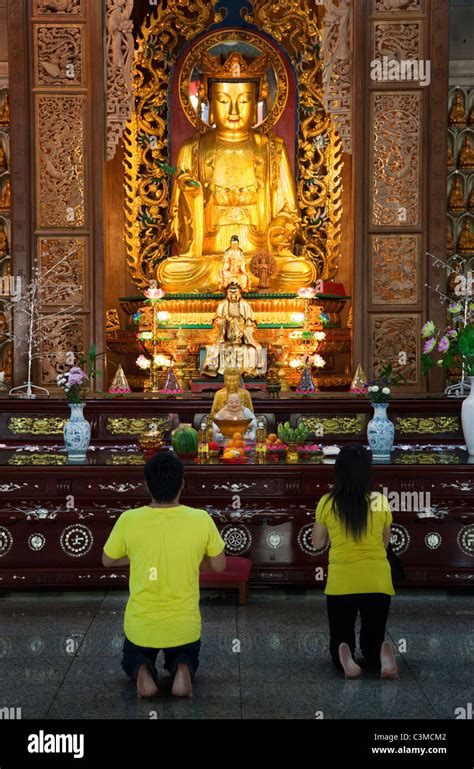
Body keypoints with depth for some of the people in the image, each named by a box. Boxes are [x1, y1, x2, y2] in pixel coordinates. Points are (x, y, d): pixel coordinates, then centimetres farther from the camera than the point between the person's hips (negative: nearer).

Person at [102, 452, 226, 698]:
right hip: (184, 626, 0)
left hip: (141, 626, 0)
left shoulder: (128, 520, -15)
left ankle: (142, 671, -4)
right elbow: (218, 566, -1)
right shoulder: (201, 519, -16)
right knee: (187, 656, 33)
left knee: (132, 658, 32)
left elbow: (108, 561, 2)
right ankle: (181, 669, -3)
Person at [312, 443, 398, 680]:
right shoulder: (381, 501, -3)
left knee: (340, 640, 15)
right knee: (372, 641, 18)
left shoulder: (327, 503, -6)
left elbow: (317, 543, 9)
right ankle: (382, 653, -17)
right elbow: (385, 542, 11)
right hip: (377, 581, 1)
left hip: (341, 582, -1)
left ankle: (343, 657, -20)